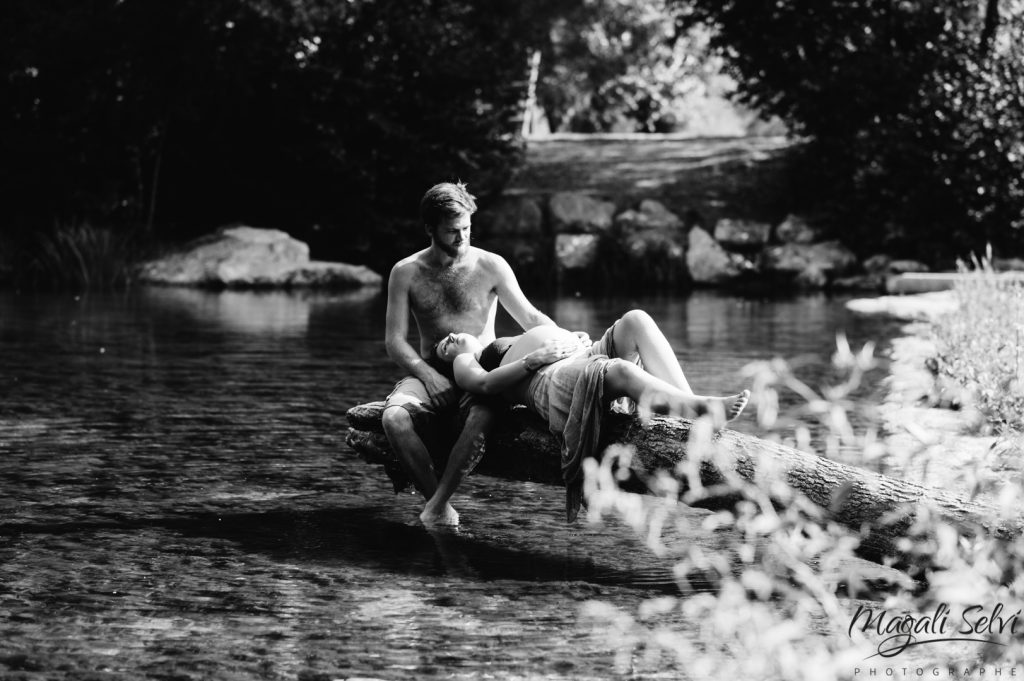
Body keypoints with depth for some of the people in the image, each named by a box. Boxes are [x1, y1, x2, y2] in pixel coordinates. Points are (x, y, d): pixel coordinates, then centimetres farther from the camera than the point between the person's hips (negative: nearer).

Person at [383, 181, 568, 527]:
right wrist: (426, 373, -16)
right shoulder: (406, 273, 4)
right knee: (394, 417, -31)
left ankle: (436, 505, -30)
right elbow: (394, 340, 2)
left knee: (481, 418, -37)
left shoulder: (490, 266, 2)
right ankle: (440, 507, -24)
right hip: (430, 372, 1)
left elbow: (530, 318, 3)